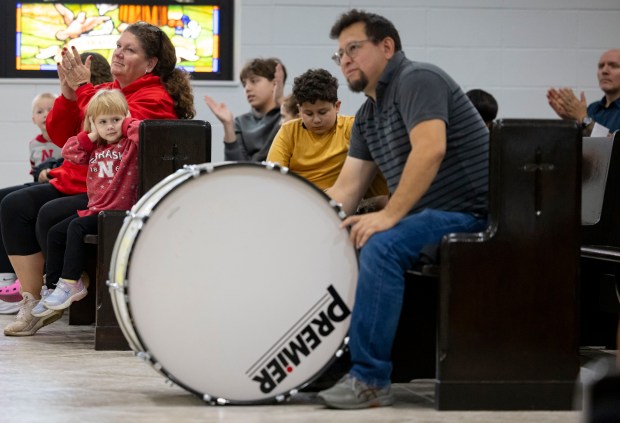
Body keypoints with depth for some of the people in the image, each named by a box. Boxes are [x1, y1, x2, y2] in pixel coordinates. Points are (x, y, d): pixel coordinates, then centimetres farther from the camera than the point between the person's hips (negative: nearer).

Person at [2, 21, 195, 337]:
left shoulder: (155, 99, -7)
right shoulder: (105, 90, 17)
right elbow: (60, 137, 14)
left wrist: (83, 89, -14)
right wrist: (68, 94, -2)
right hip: (75, 182, 8)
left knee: (50, 216, -28)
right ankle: (31, 303, -13)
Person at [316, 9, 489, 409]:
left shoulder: (416, 80, -12)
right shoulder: (368, 114, 16)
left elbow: (430, 149, -28)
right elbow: (346, 188, 13)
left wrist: (389, 215, -32)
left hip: (471, 212, -10)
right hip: (428, 213, 10)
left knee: (381, 246, -31)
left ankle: (370, 380, -28)